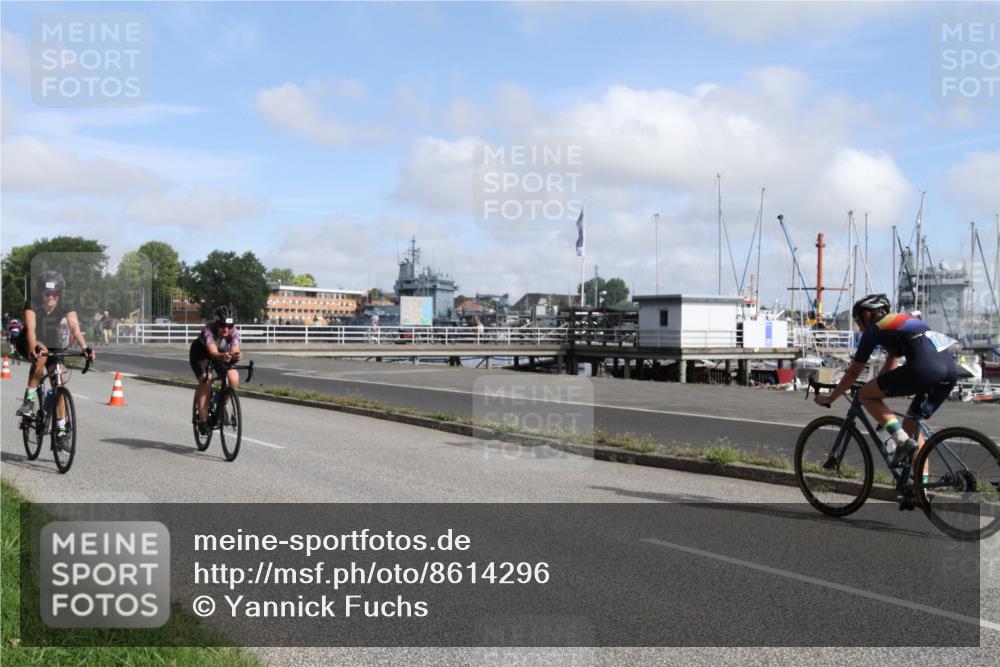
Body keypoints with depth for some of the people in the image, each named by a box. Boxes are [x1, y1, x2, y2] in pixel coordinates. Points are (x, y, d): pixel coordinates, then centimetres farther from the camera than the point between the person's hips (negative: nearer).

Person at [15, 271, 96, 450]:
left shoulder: (66, 303, -23)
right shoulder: (32, 303, -29)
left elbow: (74, 327, -34)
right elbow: (31, 328, -43)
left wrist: (85, 347, -51)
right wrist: (34, 347, -63)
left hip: (53, 343, 3)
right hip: (30, 343, -2)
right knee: (41, 355, -37)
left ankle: (61, 430, 2)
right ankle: (29, 399, -25)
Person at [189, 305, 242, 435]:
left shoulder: (234, 332, -28)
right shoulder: (208, 330, -37)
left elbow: (235, 350, -42)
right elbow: (213, 352, -51)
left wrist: (235, 355, -65)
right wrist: (223, 356, -72)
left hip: (222, 353, 3)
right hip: (201, 353, -3)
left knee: (234, 377, -22)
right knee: (206, 379, -27)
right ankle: (203, 420, -20)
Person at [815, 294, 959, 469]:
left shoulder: (874, 329, 11)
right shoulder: (903, 320, 33)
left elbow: (853, 372, 15)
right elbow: (890, 366, 42)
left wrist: (829, 398, 26)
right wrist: (878, 390, 51)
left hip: (924, 369, -8)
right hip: (951, 369, 8)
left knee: (865, 394, 7)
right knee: (912, 426, 21)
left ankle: (903, 441, -6)